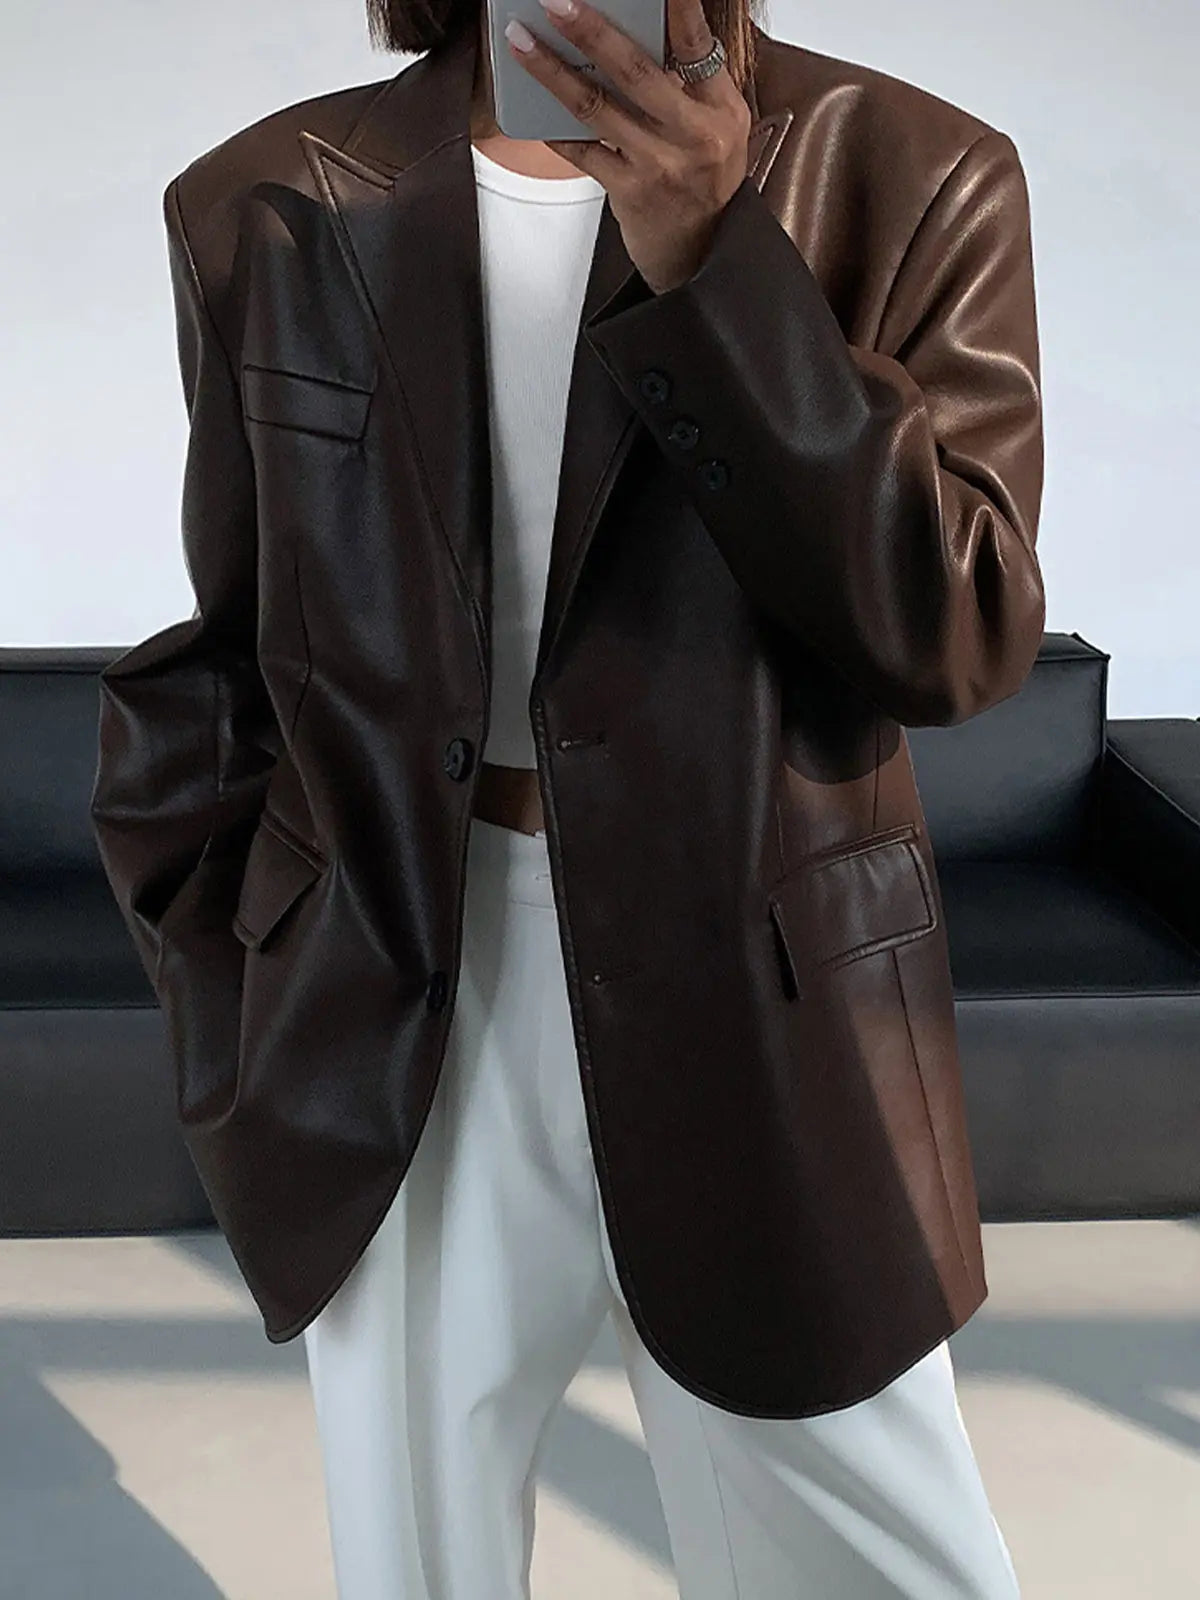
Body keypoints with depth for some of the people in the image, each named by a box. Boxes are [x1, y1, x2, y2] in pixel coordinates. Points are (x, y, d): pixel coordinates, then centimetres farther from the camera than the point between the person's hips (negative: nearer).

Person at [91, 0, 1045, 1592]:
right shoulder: (273, 208, 3)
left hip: (760, 1028, -1)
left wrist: (713, 259, -19)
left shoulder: (908, 177, -2)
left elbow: (962, 634, -12)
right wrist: (237, 1010, 7)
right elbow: (229, 661, 9)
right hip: (396, 1038, 2)